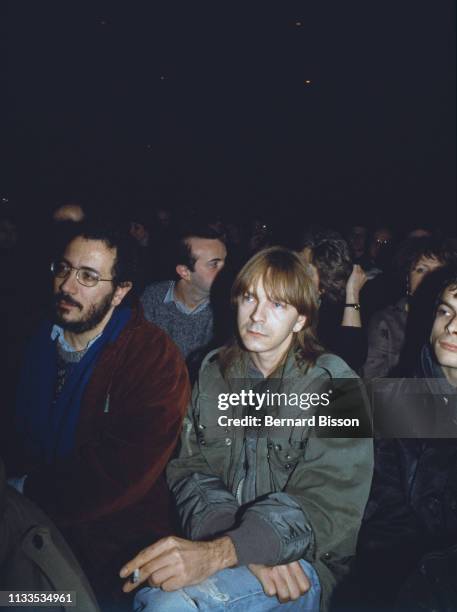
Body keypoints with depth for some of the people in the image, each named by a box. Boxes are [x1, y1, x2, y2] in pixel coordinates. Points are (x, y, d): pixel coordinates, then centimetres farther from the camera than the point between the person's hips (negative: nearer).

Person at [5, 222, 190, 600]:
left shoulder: (156, 359, -16)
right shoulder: (40, 340, 6)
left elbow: (118, 478, -20)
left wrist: (24, 490, -14)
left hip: (113, 536, -5)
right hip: (32, 519, 6)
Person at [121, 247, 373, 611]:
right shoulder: (213, 371, 4)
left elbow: (325, 504, -18)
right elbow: (191, 471, -1)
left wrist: (219, 553, -33)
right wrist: (249, 548, -20)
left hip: (305, 563, -4)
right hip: (219, 540, 4)